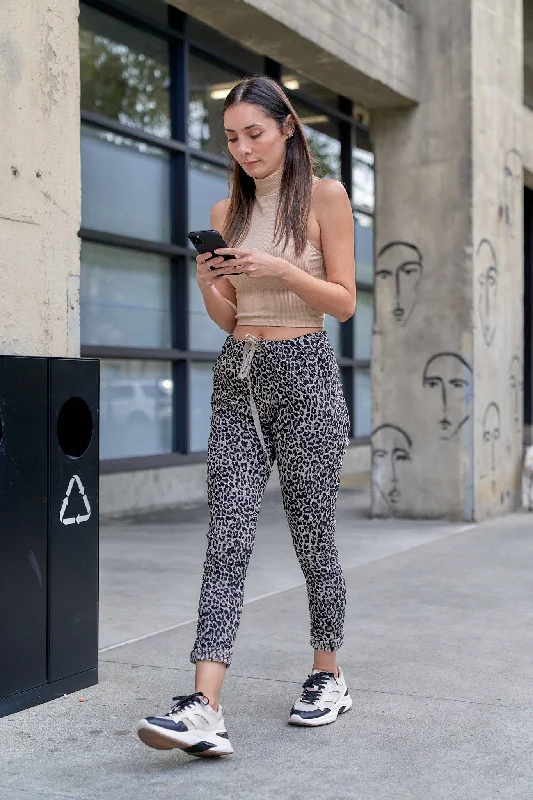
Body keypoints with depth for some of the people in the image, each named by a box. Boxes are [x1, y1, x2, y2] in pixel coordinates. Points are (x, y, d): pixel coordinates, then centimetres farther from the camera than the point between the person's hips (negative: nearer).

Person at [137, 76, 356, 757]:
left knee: (312, 533, 4)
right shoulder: (227, 212, 13)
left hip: (304, 371, -4)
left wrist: (281, 269, -16)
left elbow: (344, 301, -3)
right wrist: (209, 282, -6)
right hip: (237, 375, 4)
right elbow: (229, 317, 14)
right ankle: (205, 709, -14)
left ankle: (328, 676, 25)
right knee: (227, 535, -8)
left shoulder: (325, 197, 0)